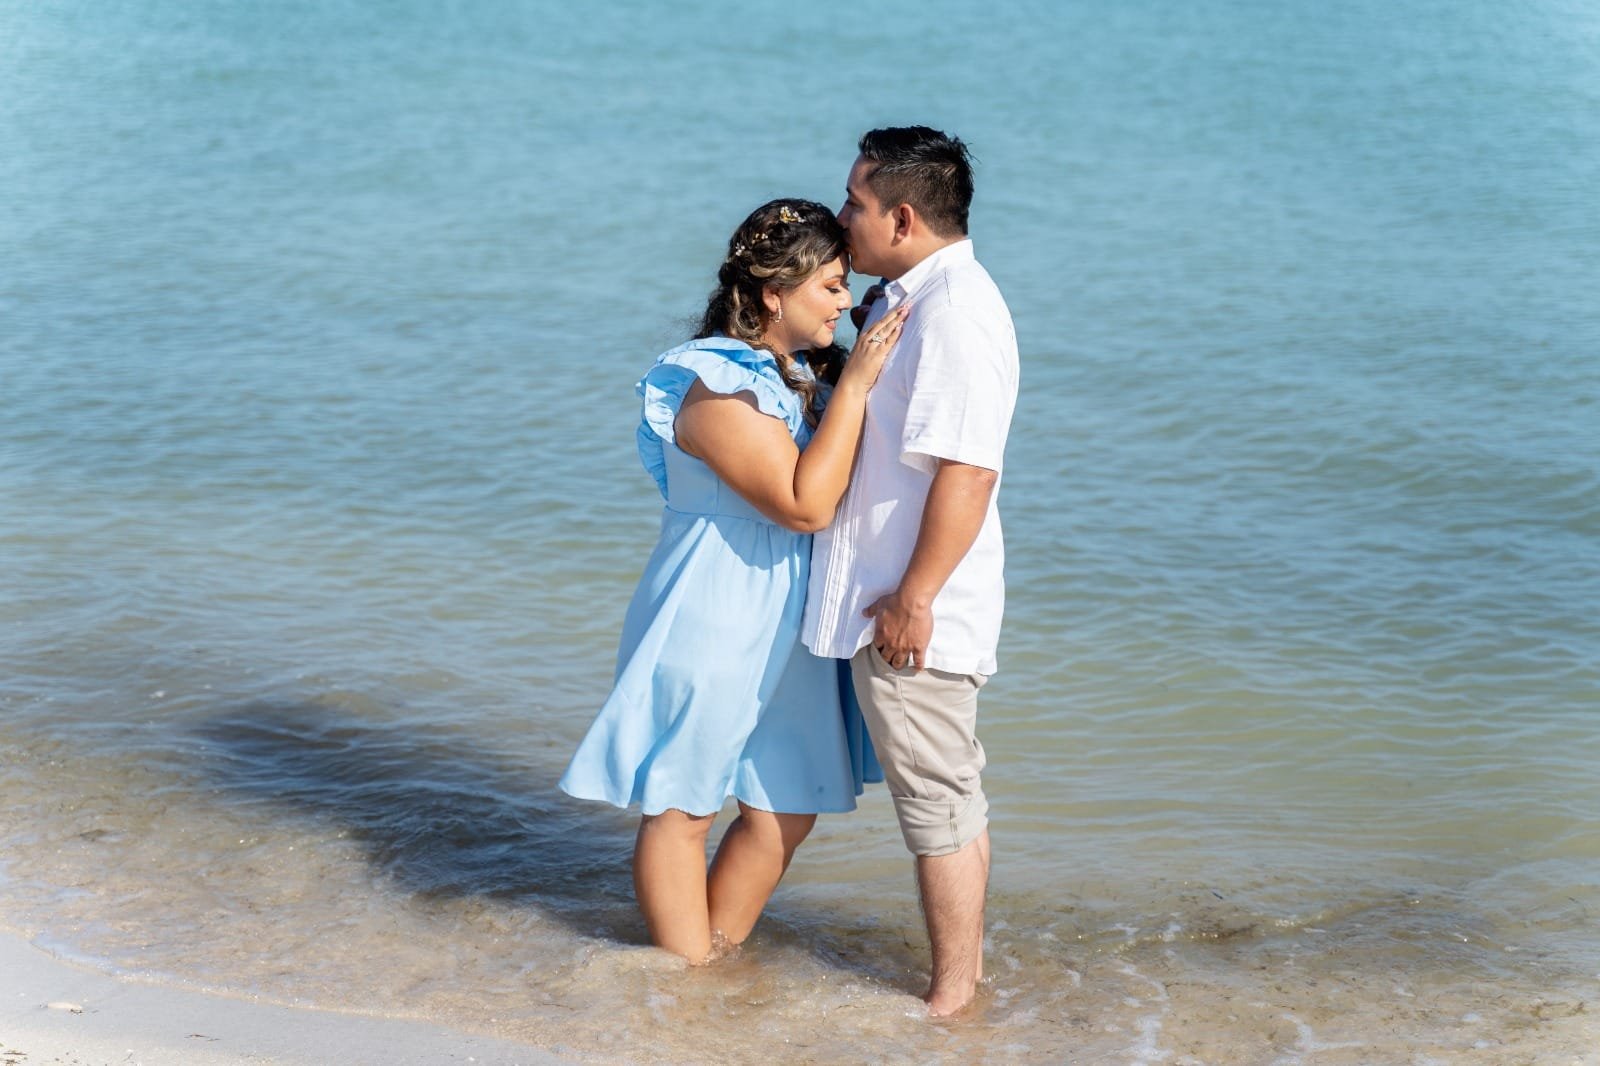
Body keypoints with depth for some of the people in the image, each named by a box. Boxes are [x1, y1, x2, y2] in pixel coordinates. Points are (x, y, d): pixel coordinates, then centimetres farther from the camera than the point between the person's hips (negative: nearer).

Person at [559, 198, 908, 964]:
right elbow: (805, 503, -27)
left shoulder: (789, 375, 9)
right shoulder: (715, 387, -20)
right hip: (711, 627, -9)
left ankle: (717, 954, 29)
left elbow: (823, 481, 22)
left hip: (781, 633, 9)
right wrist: (853, 384, -26)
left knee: (788, 808, 13)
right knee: (681, 808, 6)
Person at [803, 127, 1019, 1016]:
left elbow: (966, 473, -26)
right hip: (890, 598, 10)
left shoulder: (954, 311, -21)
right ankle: (965, 967, 31)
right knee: (949, 796, 19)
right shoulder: (911, 299, 12)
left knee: (938, 804, 1)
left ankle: (950, 998, 12)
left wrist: (912, 599, -23)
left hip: (914, 615, -10)